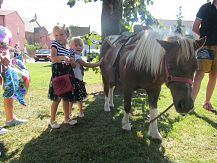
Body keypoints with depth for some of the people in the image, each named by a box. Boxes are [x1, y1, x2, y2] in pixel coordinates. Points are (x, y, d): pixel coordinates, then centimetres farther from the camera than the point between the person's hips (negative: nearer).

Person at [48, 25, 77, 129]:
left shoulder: (68, 48, 13)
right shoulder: (54, 44, -3)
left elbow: (72, 64, 18)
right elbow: (53, 58, -18)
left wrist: (71, 61, -4)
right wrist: (63, 57, -33)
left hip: (67, 73, 6)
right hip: (57, 73, -6)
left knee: (66, 97, 13)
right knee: (56, 98, -1)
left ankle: (67, 118, 26)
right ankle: (52, 120, 14)